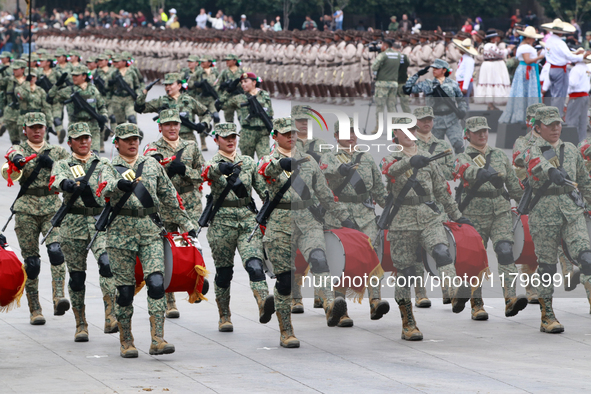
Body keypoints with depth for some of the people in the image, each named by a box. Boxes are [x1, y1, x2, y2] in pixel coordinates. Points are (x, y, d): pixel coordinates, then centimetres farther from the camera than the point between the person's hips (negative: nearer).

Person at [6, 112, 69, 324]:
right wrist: (18, 159, -40)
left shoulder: (57, 151, 13)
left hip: (53, 208, 0)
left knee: (56, 249, -22)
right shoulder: (18, 149, 8)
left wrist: (52, 164, -8)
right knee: (31, 261, -1)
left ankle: (59, 297, -30)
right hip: (26, 209, 0)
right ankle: (35, 310, 6)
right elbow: (14, 156, -16)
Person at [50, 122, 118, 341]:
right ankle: (81, 325, 17)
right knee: (76, 276, 4)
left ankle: (111, 318, -27)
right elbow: (58, 181, -14)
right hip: (73, 225, 0)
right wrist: (70, 185, -36)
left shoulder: (104, 164, 13)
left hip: (102, 223, 0)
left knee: (108, 264, -23)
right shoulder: (62, 165, 8)